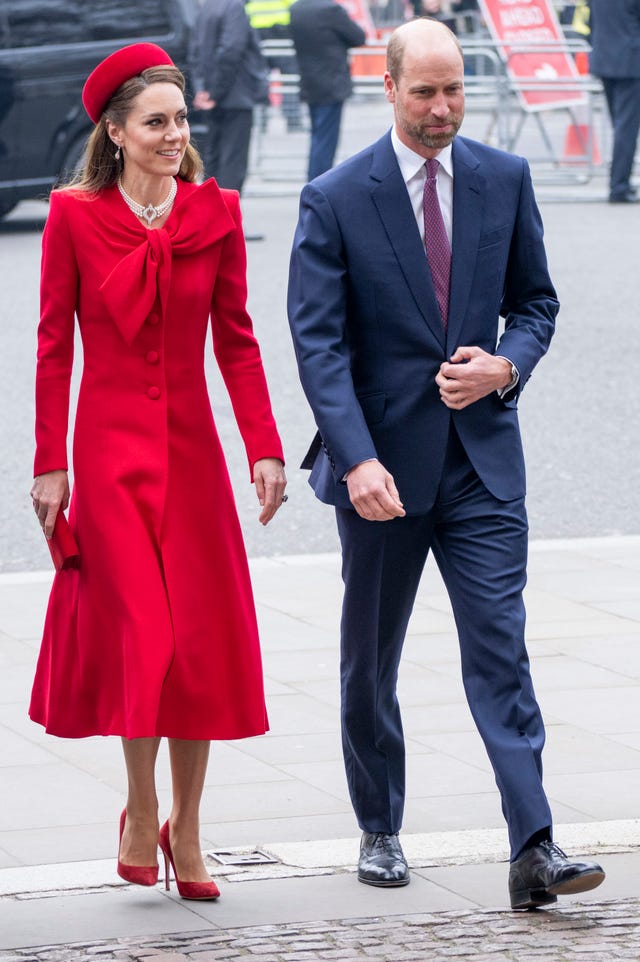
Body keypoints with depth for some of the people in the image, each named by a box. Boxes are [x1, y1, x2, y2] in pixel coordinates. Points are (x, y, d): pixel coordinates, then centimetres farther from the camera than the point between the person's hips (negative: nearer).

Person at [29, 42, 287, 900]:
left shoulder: (215, 213, 2)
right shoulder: (74, 217, -5)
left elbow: (235, 340, 4)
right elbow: (54, 345, -1)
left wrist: (265, 448, -4)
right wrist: (50, 464, -4)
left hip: (190, 447, 3)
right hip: (110, 445, -3)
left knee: (206, 638, 2)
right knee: (143, 631, -8)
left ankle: (185, 827, 16)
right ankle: (141, 809, 15)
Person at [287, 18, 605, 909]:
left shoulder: (504, 179, 3)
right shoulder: (335, 200, -7)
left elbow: (535, 301, 12)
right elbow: (319, 343, -11)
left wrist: (506, 367, -10)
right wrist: (358, 460, -22)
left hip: (482, 453, 1)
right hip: (384, 465, -1)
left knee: (500, 646, -7)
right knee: (371, 660, 12)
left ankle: (534, 849, -12)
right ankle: (379, 831, 29)